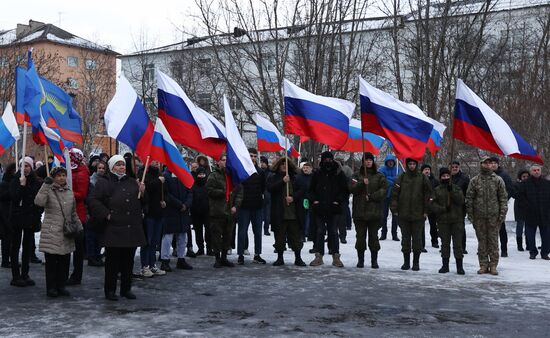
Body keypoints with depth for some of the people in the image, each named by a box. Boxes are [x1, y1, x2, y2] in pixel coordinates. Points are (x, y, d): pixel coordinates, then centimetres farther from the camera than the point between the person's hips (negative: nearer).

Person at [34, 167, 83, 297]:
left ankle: (61, 286, 18)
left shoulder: (70, 193, 14)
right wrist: (45, 185, -22)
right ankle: (51, 288, 9)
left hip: (66, 232, 5)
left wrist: (79, 227, 15)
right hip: (51, 232, -5)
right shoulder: (48, 191, -1)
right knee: (51, 261, -1)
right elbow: (39, 202, -22)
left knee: (65, 261, 6)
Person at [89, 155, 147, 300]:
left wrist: (142, 192, 0)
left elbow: (141, 202, 20)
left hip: (132, 228, 4)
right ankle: (110, 290, 10)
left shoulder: (132, 182, 15)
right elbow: (94, 202, -3)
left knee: (129, 260, 10)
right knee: (112, 261, -1)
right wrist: (107, 214, -11)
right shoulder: (104, 183, 1)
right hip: (113, 229, -4)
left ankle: (126, 288, 21)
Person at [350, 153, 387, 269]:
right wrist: (362, 183, -18)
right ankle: (360, 259, 11)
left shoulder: (380, 176, 9)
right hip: (359, 211, 1)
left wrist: (371, 196, -12)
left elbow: (383, 190, -2)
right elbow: (352, 189, -2)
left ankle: (374, 260, 8)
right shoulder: (357, 175, 11)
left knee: (373, 236, 1)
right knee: (360, 236, 3)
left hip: (374, 211, -1)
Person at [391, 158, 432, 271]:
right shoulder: (401, 178, 5)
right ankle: (406, 261, 16)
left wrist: (426, 211, -4)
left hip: (418, 214, -1)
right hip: (403, 214, 1)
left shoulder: (422, 178, 2)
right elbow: (395, 194, 5)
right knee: (405, 238, 7)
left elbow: (428, 194, 2)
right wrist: (394, 209, -2)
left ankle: (416, 262, 13)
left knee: (417, 238, 3)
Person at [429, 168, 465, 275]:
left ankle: (459, 266, 4)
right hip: (443, 220, 1)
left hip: (457, 219, -1)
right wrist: (443, 208, -15)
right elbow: (432, 204, -2)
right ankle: (445, 265, 16)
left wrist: (452, 191, -16)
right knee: (445, 243, 8)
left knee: (457, 243, -1)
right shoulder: (437, 190, 6)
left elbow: (461, 200, -8)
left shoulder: (456, 188, 6)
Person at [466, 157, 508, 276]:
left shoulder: (498, 180, 4)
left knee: (493, 240, 1)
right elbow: (469, 198, 5)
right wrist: (470, 214, -1)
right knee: (482, 241, 5)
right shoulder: (475, 180, 5)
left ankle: (493, 265, 8)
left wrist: (502, 213, -5)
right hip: (479, 216, 1)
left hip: (493, 216, -1)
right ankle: (483, 265, 12)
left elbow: (503, 198, 4)